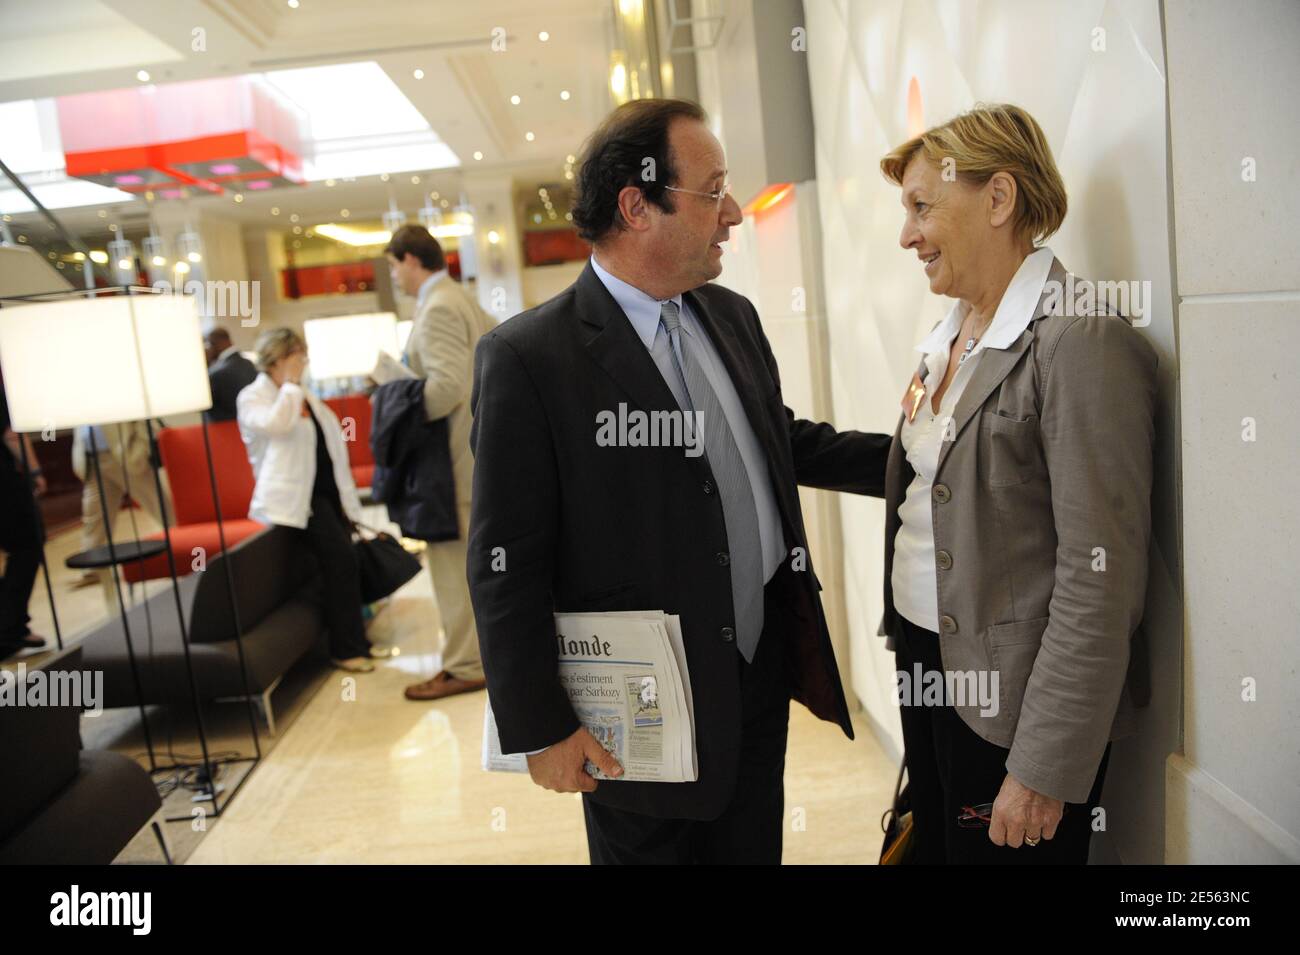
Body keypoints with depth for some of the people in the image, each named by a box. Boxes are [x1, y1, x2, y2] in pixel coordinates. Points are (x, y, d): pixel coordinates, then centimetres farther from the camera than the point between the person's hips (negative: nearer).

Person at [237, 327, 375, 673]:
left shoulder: (305, 396, 20)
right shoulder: (252, 397, -2)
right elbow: (276, 423, -26)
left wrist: (347, 499, 17)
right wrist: (290, 383, -11)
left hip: (328, 489, 8)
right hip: (298, 496, -8)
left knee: (344, 560, 4)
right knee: (340, 556, -19)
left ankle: (355, 639, 15)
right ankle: (346, 648, -10)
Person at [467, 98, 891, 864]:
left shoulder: (733, 317, 4)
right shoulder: (527, 357, -17)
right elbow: (507, 567, -15)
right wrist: (540, 727, -12)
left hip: (763, 678, 6)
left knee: (755, 848, 22)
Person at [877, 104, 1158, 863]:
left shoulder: (1084, 347, -19)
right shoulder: (951, 336, 7)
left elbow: (1101, 582, -21)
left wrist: (1044, 771, -18)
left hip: (1013, 697, -7)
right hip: (925, 661, 8)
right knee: (935, 845, 21)